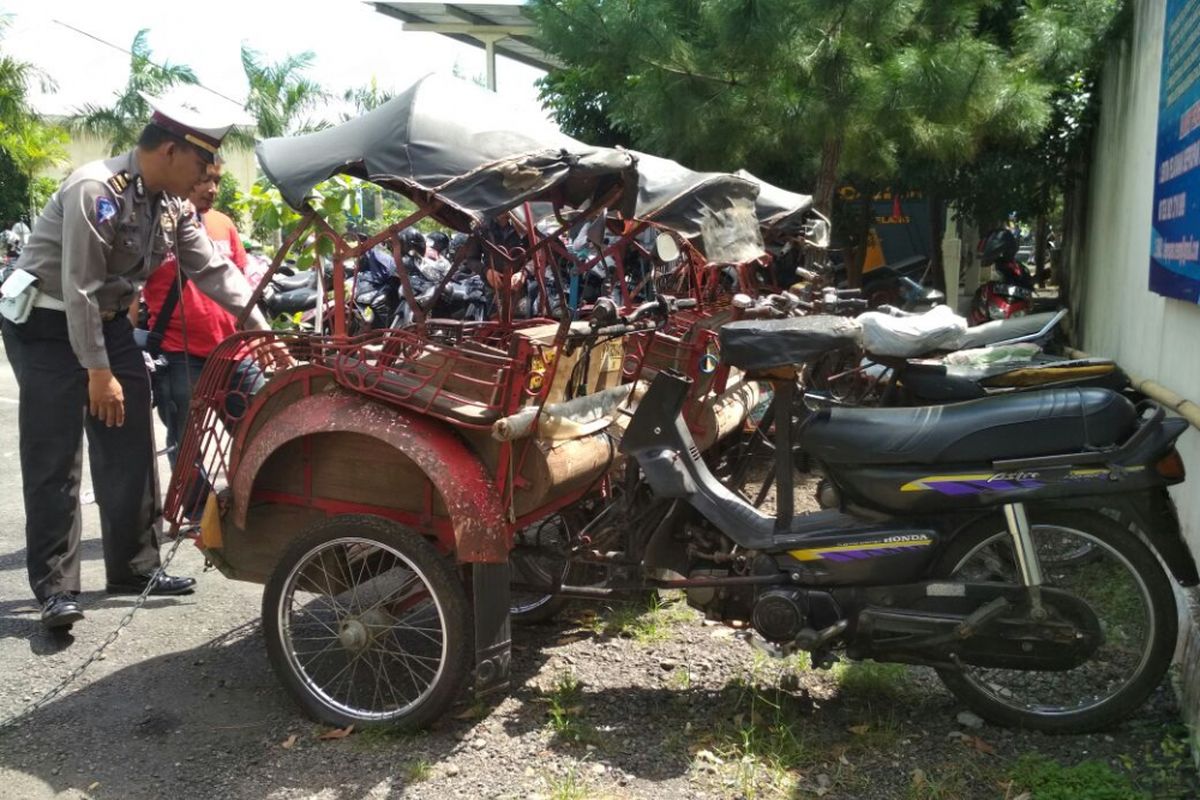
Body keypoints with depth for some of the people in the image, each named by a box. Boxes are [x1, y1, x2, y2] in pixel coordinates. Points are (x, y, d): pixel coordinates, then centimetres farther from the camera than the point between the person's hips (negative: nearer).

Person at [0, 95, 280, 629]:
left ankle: (134, 567, 17)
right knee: (54, 459, -6)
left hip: (108, 322, 8)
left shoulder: (173, 204, -2)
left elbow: (213, 270, 2)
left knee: (130, 449, 7)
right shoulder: (97, 189, -26)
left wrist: (262, 331, -2)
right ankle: (55, 587, 2)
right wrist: (97, 371, -23)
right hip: (47, 323, -8)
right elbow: (78, 288, -26)